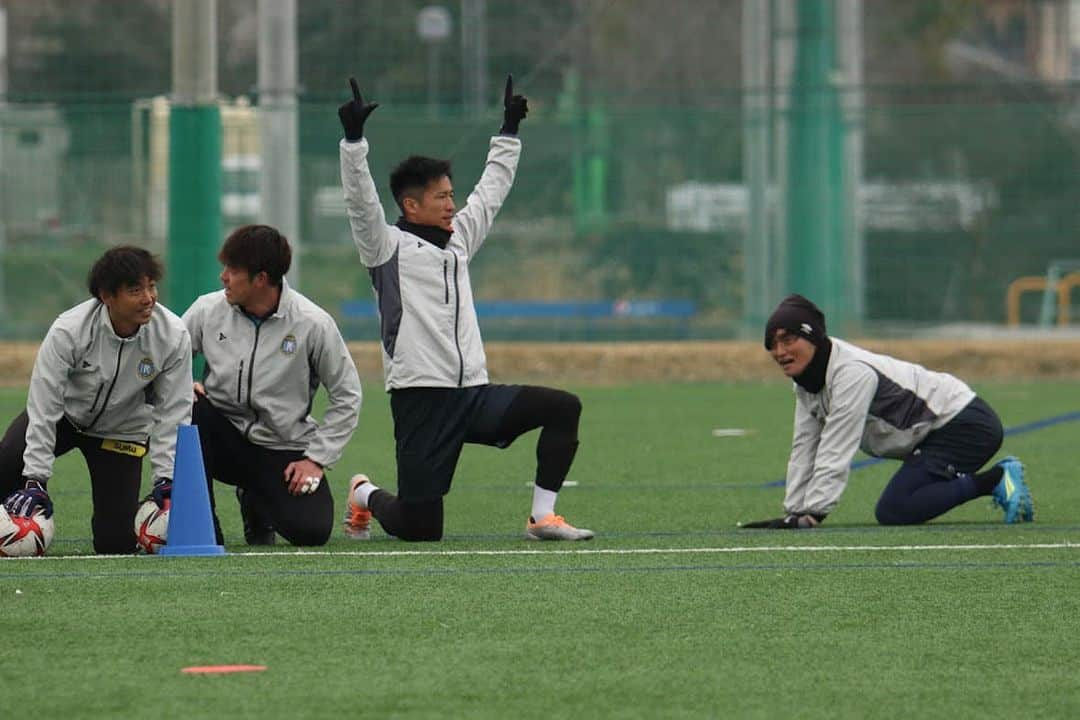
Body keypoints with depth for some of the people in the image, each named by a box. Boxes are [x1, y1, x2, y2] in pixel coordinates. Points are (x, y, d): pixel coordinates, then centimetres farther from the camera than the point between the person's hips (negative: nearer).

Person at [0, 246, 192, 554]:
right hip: (64, 415, -1)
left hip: (121, 432, 1)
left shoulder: (173, 336, -23)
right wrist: (36, 482, -29)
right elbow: (44, 407, -26)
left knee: (115, 541, -9)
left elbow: (173, 412, -13)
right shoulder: (68, 331, -29)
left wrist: (166, 479, -20)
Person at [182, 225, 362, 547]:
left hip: (283, 448, -1)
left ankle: (256, 499, 16)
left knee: (312, 530, -22)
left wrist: (317, 459, -9)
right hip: (224, 433, 1)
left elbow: (346, 396, -4)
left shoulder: (313, 324, -12)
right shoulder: (208, 309, -6)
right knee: (187, 411, -32)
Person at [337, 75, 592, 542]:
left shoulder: (458, 239, 17)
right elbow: (360, 201, -16)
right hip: (421, 398, -7)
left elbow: (491, 190, 28)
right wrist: (353, 139, -26)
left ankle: (542, 517, -8)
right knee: (420, 529, -6)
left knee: (563, 407, -13)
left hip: (474, 394, 7)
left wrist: (509, 132, 30)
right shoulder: (389, 246, -2)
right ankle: (367, 496, 29)